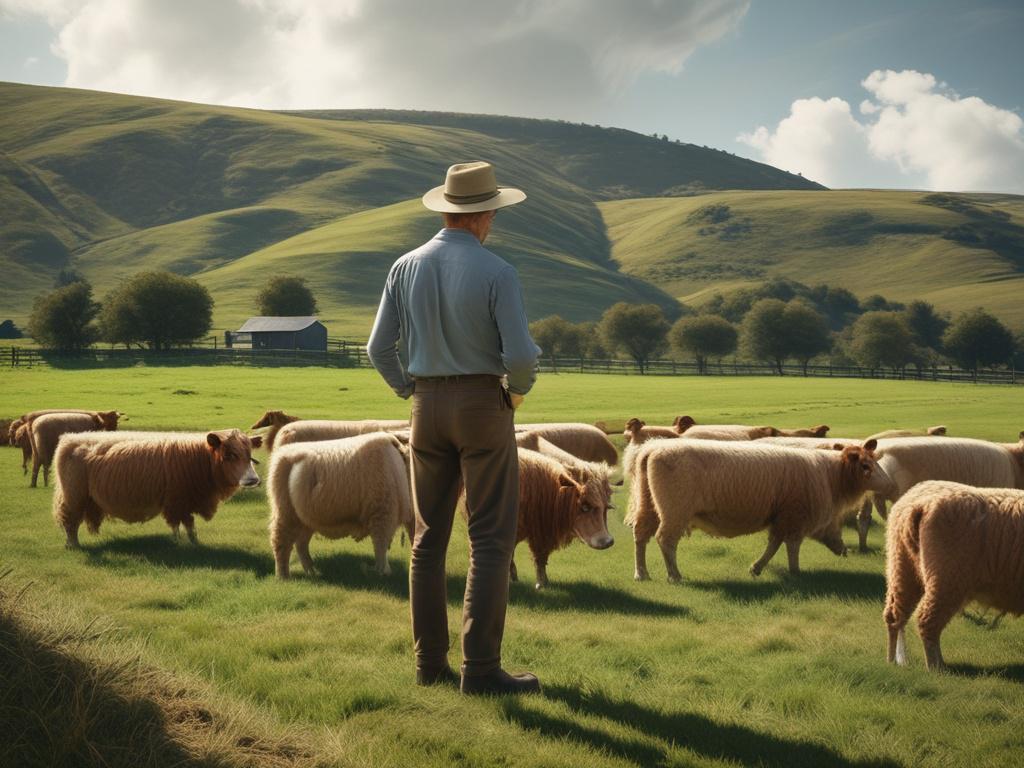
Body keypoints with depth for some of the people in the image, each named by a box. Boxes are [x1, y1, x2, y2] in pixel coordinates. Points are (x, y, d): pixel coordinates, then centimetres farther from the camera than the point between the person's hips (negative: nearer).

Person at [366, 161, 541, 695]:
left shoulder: (406, 267, 2)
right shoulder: (496, 272, -13)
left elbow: (380, 348, 2)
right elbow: (521, 355, -18)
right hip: (483, 405, -5)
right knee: (491, 538, -2)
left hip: (428, 406, 5)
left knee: (430, 536, 11)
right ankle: (481, 668, -6)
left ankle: (431, 662, 13)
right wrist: (517, 391, 3)